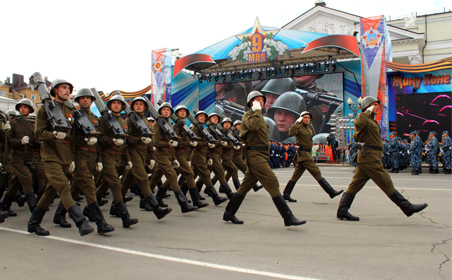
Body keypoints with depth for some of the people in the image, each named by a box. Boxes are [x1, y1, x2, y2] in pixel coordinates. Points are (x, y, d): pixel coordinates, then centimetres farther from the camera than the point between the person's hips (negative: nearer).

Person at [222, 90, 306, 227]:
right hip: (255, 155, -10)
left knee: (245, 186, 11)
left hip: (261, 155, 10)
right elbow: (254, 125, -28)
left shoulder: (259, 117, 25)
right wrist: (257, 110, -17)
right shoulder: (248, 115, -5)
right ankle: (288, 218, -11)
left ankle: (229, 213, 18)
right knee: (273, 184, -12)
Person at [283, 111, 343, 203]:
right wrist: (297, 122, -26)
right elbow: (291, 133, -28)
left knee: (296, 175, 8)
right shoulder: (299, 128, -8)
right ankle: (331, 192, -4)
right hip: (303, 153, -9)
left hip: (307, 153, 9)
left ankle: (286, 194, 11)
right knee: (317, 173, -7)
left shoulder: (308, 129, 20)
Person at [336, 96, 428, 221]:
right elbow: (358, 123, -34)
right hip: (369, 157, -11)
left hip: (366, 158, 11)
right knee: (387, 183, -2)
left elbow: (355, 136, 33)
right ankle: (407, 207, 6)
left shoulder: (372, 121, 25)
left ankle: (342, 210, 3)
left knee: (355, 185, 5)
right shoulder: (365, 120, -8)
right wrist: (368, 111, -21)